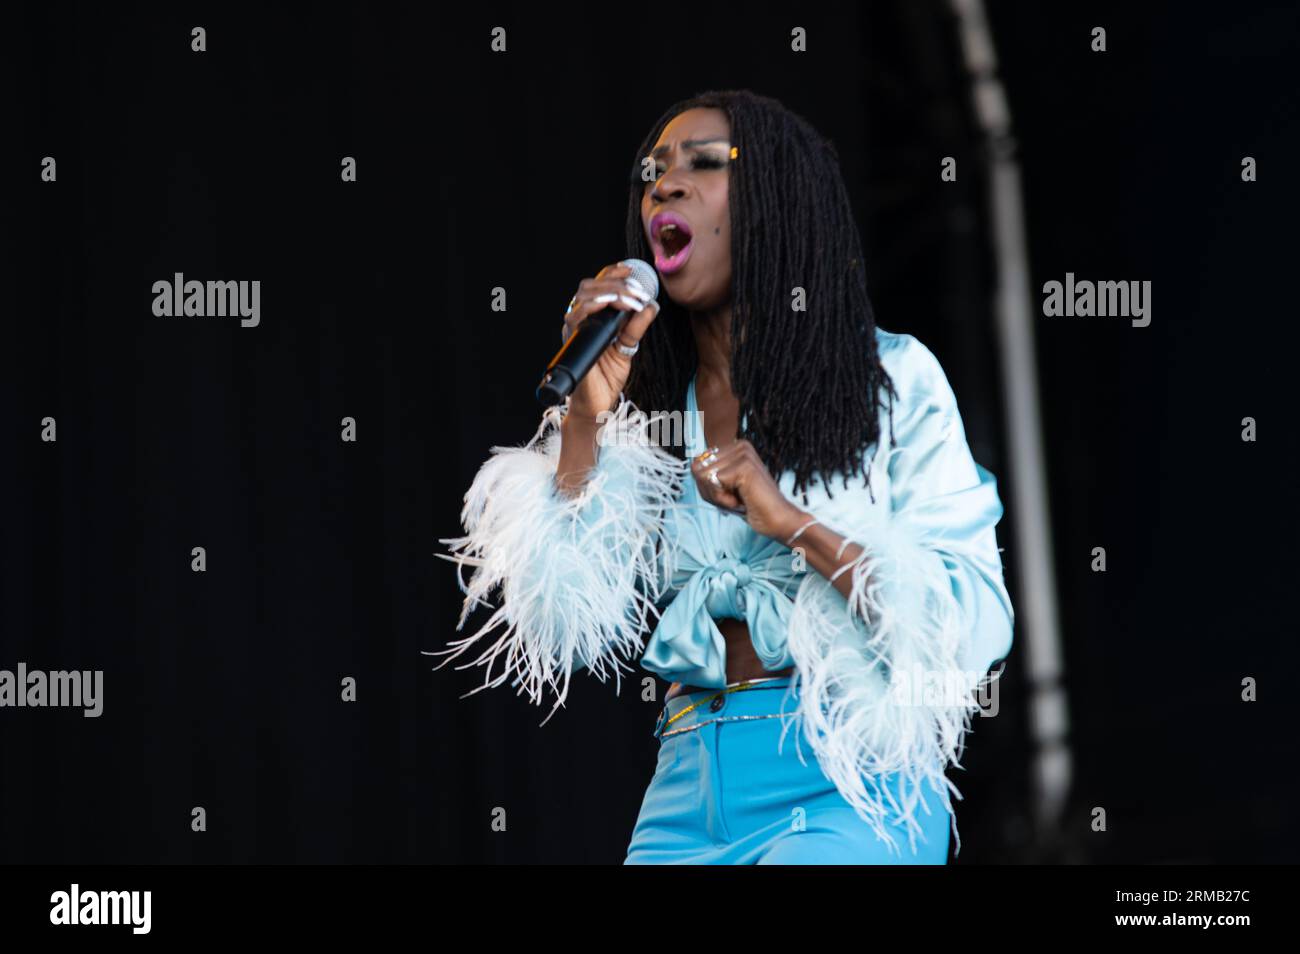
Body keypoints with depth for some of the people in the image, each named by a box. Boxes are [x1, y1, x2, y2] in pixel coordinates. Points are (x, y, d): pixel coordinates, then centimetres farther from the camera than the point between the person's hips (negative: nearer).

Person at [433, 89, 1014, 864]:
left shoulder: (893, 380, 3)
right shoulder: (644, 410, 12)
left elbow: (977, 626, -4)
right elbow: (563, 628, 1)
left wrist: (791, 522, -12)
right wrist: (584, 420, -6)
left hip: (848, 786, -4)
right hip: (688, 792, 4)